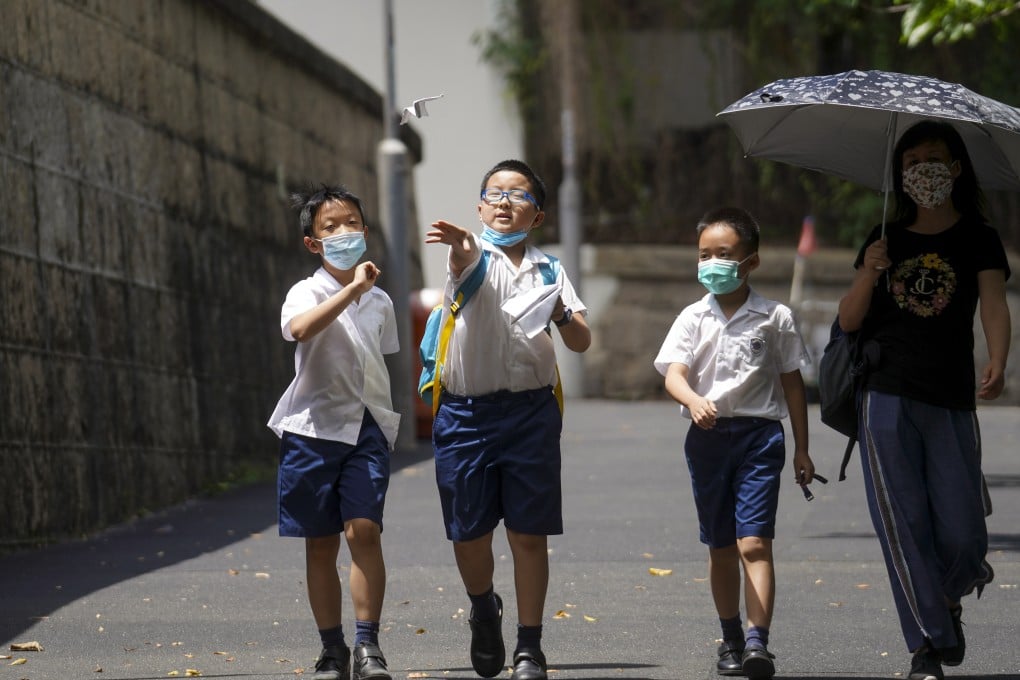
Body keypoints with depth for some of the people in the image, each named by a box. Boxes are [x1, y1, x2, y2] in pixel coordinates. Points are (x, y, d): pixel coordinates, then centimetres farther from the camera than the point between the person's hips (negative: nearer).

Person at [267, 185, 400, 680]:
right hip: (314, 427, -2)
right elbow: (301, 328, -29)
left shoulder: (379, 301, 11)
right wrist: (352, 289, -32)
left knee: (364, 530, -13)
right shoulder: (308, 293, -4)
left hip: (367, 426, 2)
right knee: (320, 543, 3)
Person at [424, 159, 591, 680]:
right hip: (466, 412, -1)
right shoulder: (474, 254, 2)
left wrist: (560, 313, -18)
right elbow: (465, 262, -25)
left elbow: (581, 342, 4)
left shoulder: (548, 271, 11)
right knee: (469, 532, 4)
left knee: (529, 534, 0)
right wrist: (458, 245, -50)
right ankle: (484, 610, 33)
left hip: (530, 413, 1)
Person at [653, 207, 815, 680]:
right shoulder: (693, 319, 4)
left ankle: (758, 641, -21)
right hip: (708, 437, 3)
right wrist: (694, 400, -32)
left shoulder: (775, 318, 1)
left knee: (754, 542, -14)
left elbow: (792, 383, 7)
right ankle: (730, 639, 24)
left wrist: (802, 449, 8)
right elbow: (673, 374, -8)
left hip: (758, 433, -3)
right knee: (721, 547, 12)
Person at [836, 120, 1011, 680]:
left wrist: (996, 366, -30)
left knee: (962, 535, -3)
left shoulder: (977, 240, 5)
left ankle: (949, 597, 30)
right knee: (904, 523, -6)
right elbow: (848, 320, 10)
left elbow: (994, 304, -11)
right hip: (887, 399, 1)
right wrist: (869, 275, -10)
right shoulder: (885, 240, 11)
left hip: (951, 402, -1)